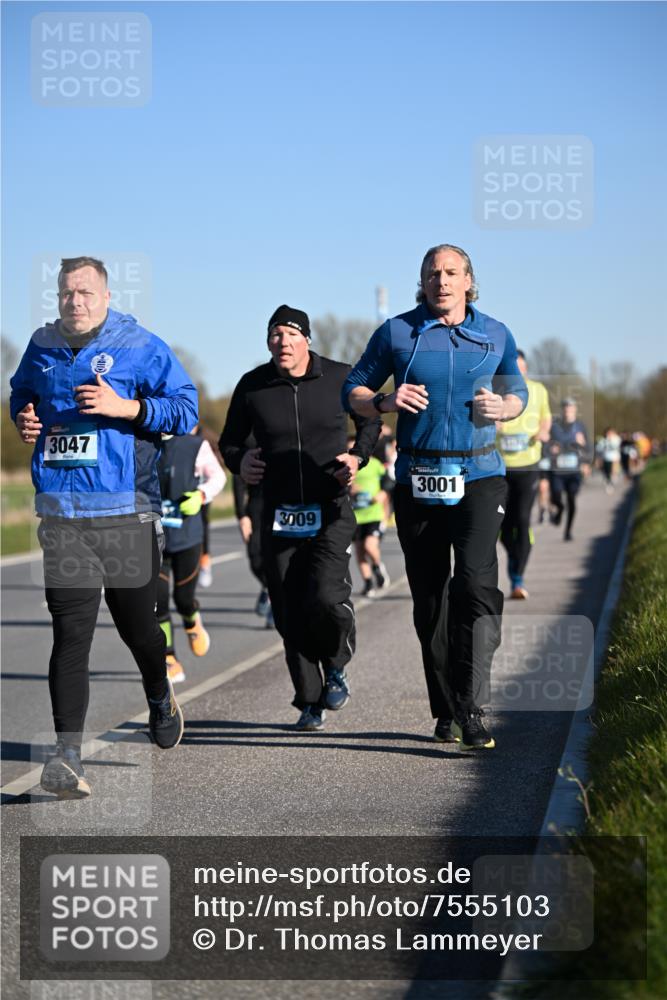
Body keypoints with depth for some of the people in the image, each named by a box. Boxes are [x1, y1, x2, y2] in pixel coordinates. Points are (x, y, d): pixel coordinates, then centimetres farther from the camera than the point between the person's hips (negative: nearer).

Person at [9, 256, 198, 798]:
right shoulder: (41, 348, 11)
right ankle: (68, 754, -12)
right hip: (61, 515, 2)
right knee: (71, 634, -8)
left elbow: (185, 408, -6)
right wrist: (24, 419, 7)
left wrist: (124, 407, -18)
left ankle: (160, 699, 45)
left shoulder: (141, 347, -2)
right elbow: (20, 394, 30)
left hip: (127, 513, -2)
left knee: (136, 625, 13)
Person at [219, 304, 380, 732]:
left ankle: (336, 666, 11)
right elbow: (230, 439, 16)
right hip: (279, 516, 2)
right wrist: (239, 460, -6)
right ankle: (310, 702, 16)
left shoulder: (340, 377, 0)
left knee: (326, 596, -20)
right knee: (291, 615, 1)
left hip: (331, 512, -2)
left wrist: (357, 457, -2)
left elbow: (371, 421, 16)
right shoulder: (252, 386, 3)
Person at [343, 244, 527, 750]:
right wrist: (385, 401, -12)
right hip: (417, 479, 1)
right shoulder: (397, 332, 5)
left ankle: (470, 707, -19)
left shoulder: (495, 335, 8)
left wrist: (501, 407, -3)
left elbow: (519, 393, 20)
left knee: (476, 581, -19)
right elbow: (352, 391, 9)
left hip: (478, 475, -1)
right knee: (428, 596, 6)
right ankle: (445, 711, 18)